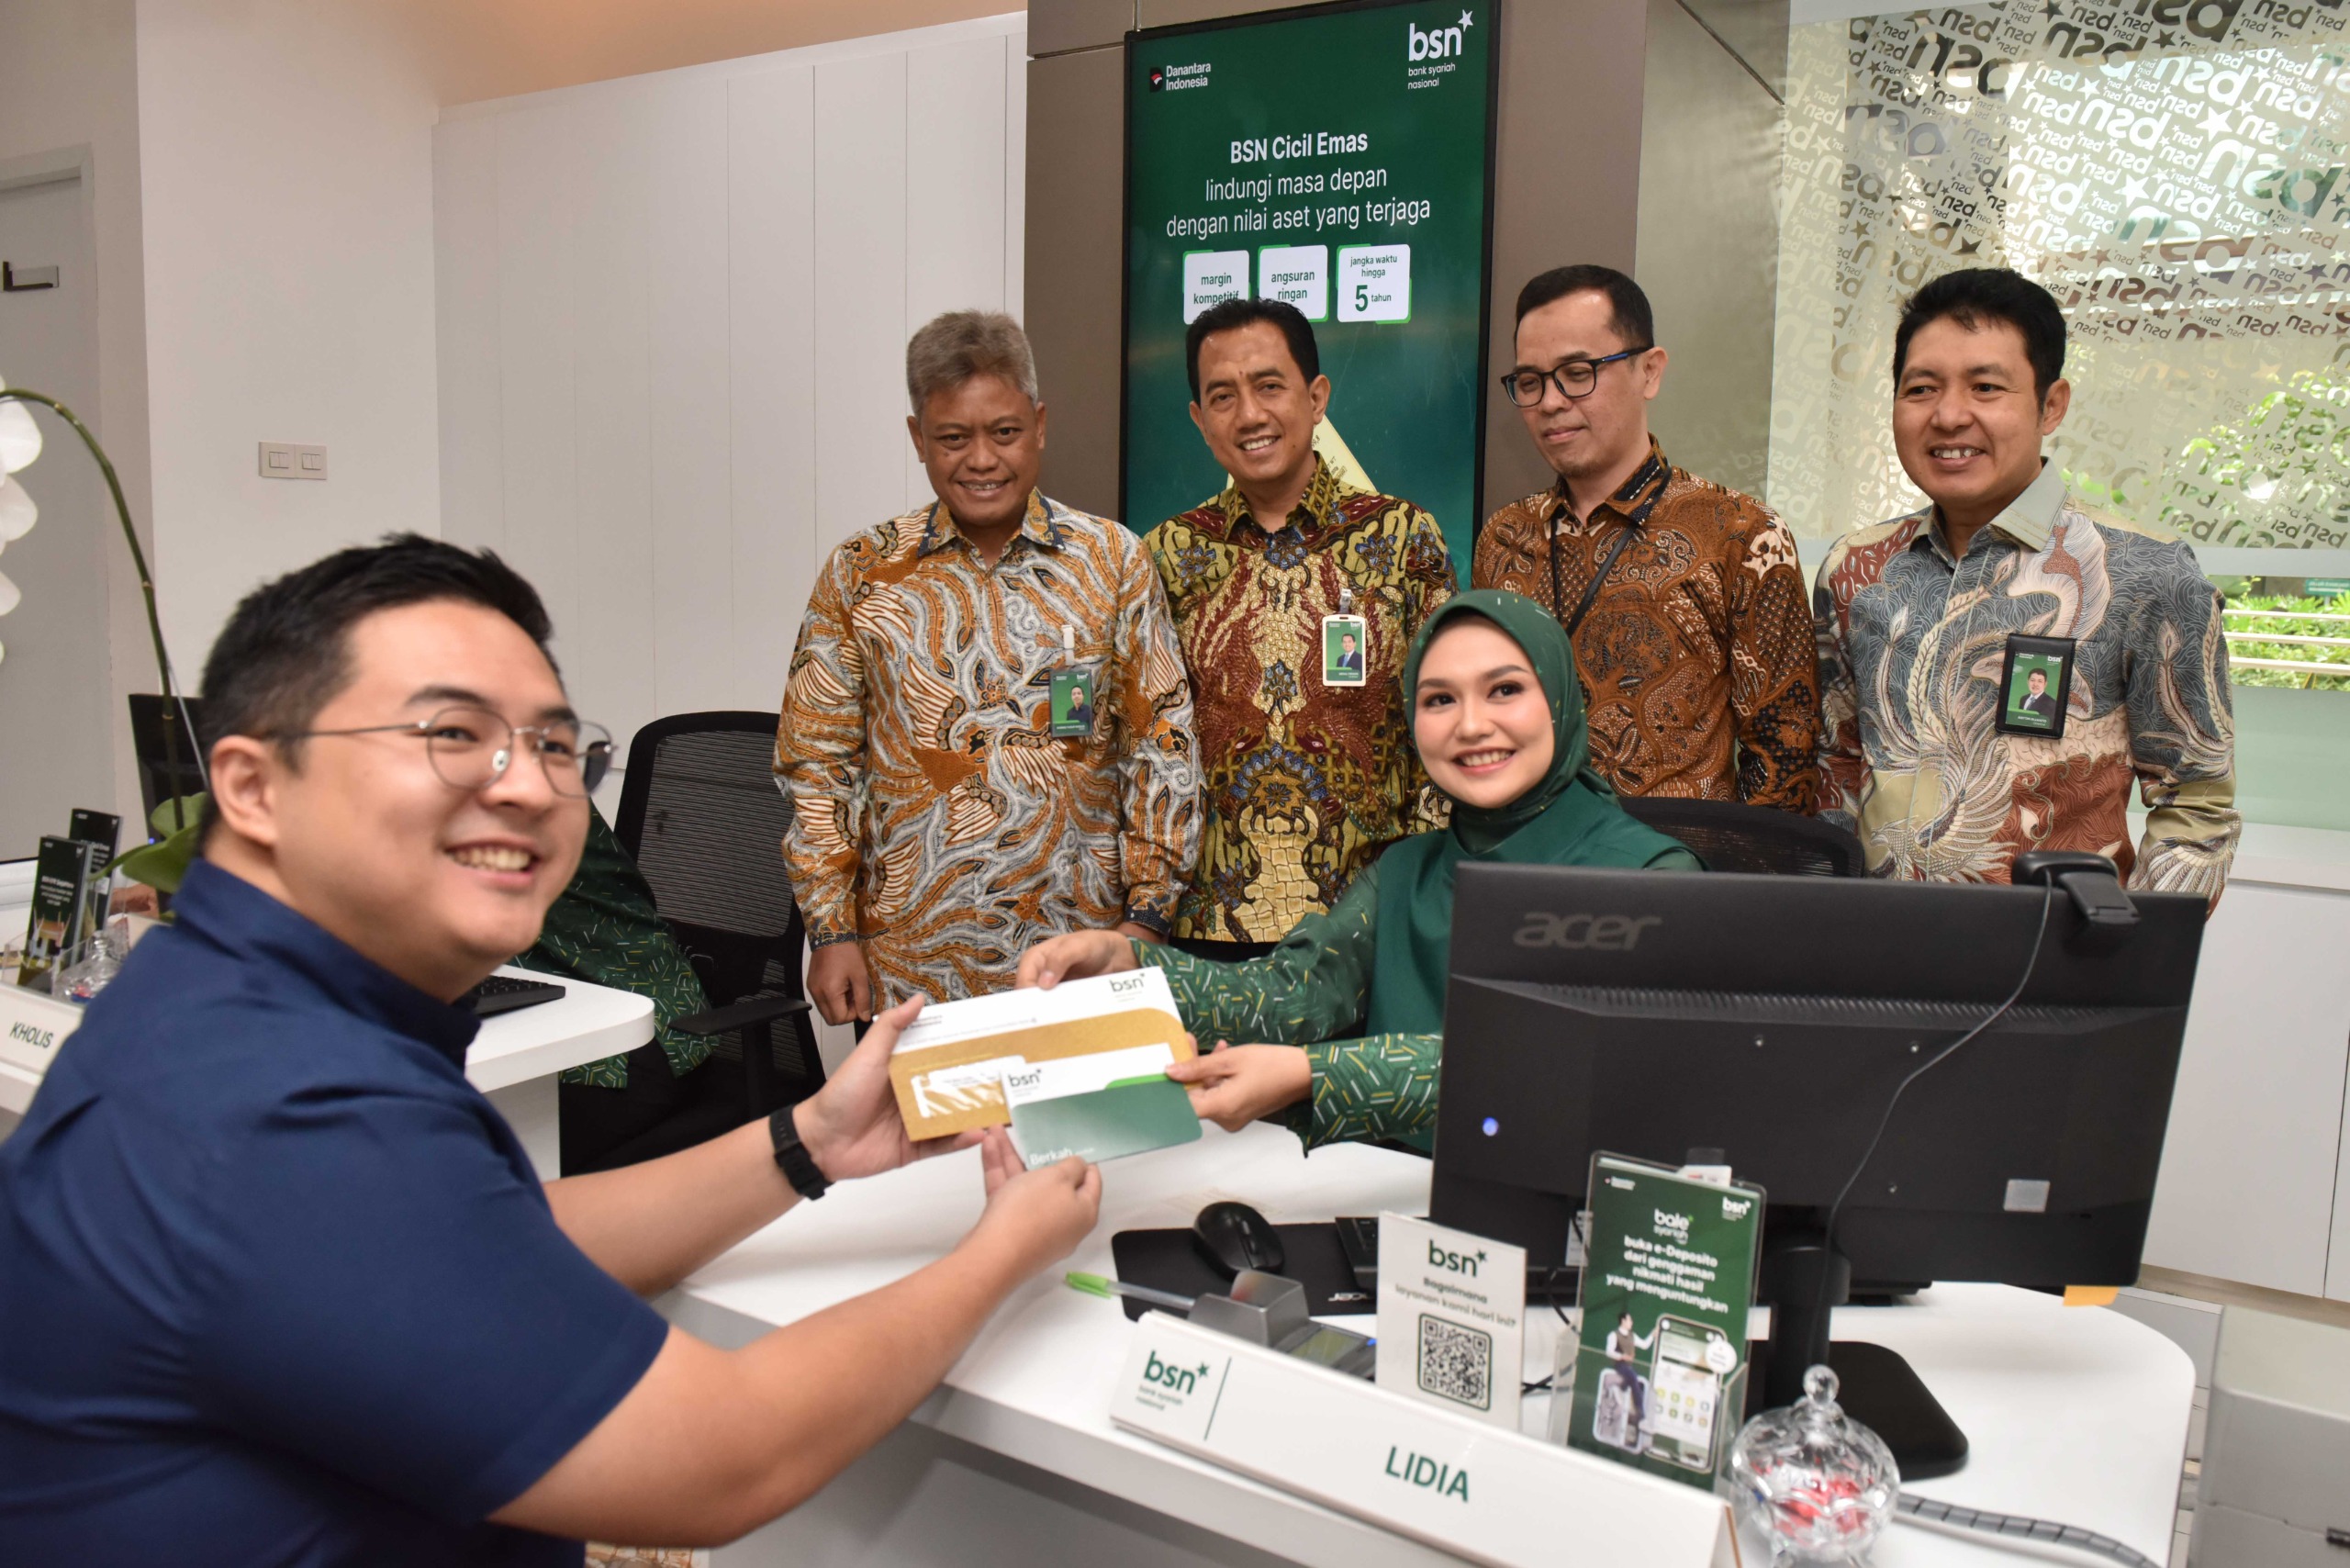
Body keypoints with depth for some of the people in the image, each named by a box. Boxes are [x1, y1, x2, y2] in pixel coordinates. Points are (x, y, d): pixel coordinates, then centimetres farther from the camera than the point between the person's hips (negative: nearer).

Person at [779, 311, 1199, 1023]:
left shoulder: (1112, 560, 2)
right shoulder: (860, 574, 2)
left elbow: (1161, 744, 2)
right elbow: (815, 761, 4)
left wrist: (1147, 914, -3)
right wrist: (832, 930, -1)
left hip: (1080, 952, 0)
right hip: (908, 958, 0)